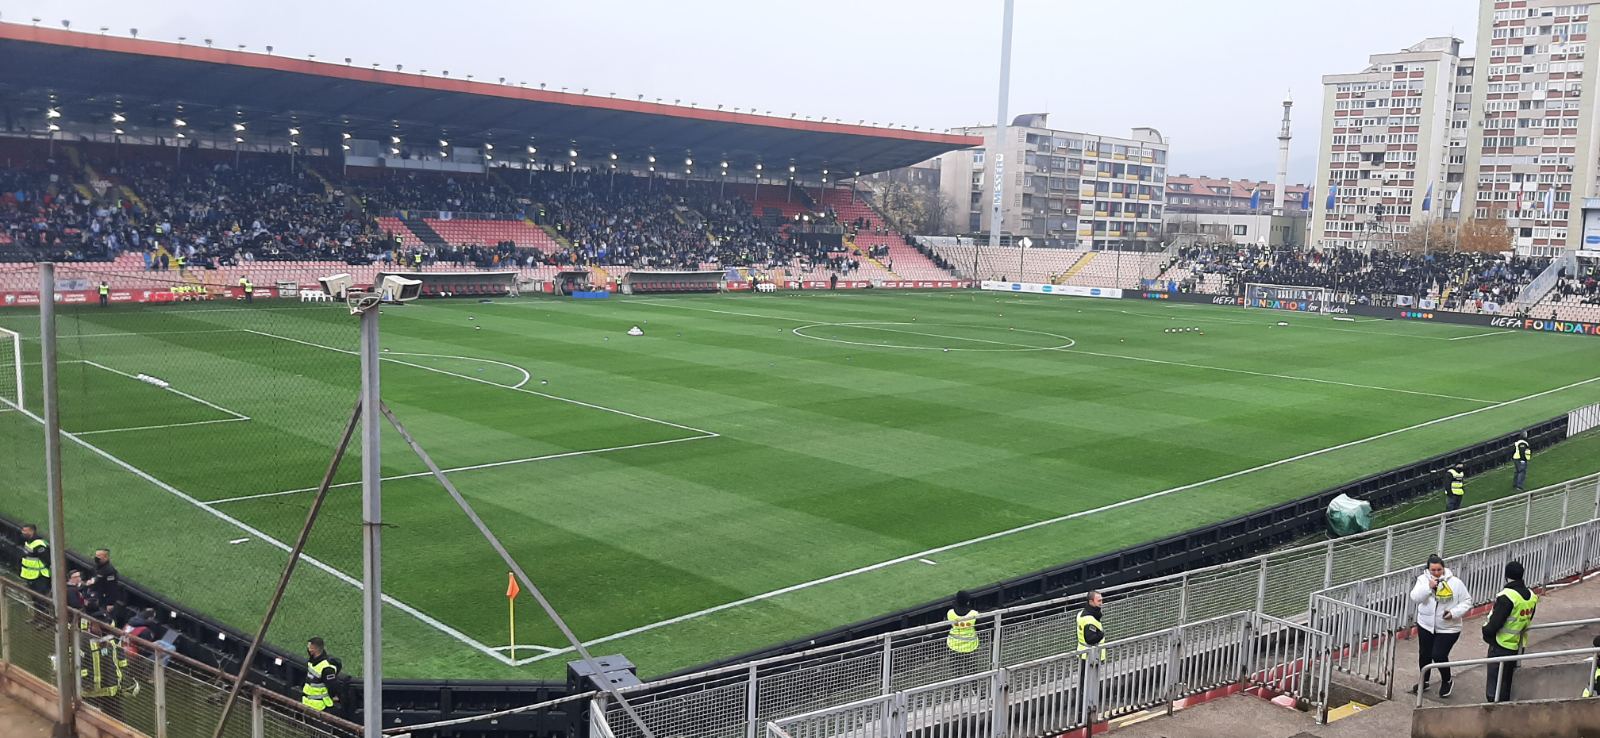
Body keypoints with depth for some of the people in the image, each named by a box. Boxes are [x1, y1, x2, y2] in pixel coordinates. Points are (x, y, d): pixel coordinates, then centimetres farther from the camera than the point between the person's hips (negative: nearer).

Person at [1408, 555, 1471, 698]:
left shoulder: (1455, 582, -10)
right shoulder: (1423, 579, -6)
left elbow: (1467, 601, -3)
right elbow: (1415, 597, -17)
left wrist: (1454, 613, -18)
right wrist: (1428, 587, -30)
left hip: (1448, 628, -3)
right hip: (1425, 625, 3)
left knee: (1439, 656, -9)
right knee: (1424, 654, 14)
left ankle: (1447, 682, 19)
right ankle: (1424, 682, 35)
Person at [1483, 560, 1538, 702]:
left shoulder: (1507, 596, -23)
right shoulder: (1531, 596, 1)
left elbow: (1495, 623, -22)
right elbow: (1527, 620, 10)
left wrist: (1486, 632, -3)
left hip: (1501, 645, -7)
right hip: (1518, 646, 7)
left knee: (1494, 684, 1)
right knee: (1507, 682, 20)